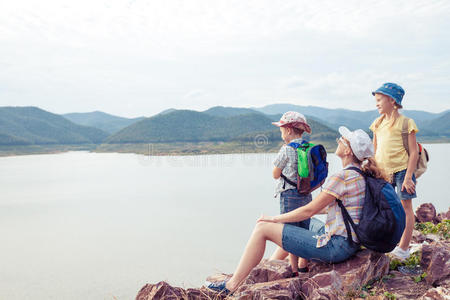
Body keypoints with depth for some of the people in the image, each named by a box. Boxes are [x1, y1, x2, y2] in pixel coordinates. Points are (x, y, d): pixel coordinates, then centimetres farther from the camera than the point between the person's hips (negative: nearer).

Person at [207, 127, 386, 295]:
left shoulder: (342, 177, -20)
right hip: (348, 242, 10)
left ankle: (232, 285, 2)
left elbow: (309, 210, -16)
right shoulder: (360, 174, 9)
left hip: (336, 246, -10)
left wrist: (275, 218, -4)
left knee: (263, 228, -7)